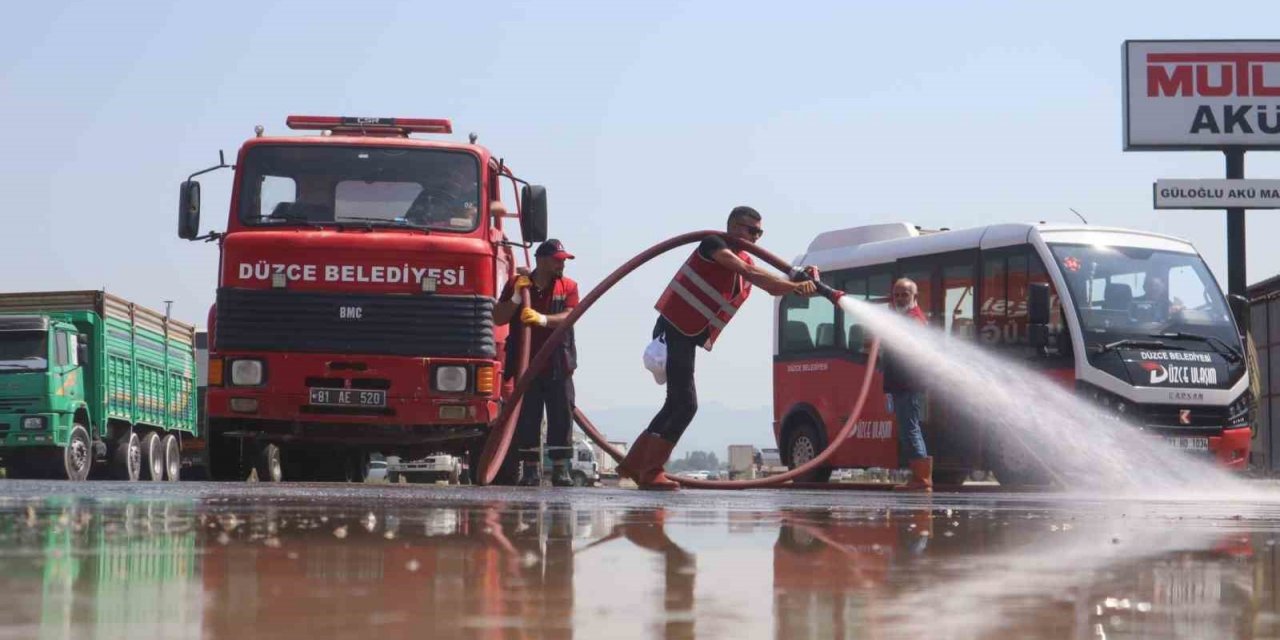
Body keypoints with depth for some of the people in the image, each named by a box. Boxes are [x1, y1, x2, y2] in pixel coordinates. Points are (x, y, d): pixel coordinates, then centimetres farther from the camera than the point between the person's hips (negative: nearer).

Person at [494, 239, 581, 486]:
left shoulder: (568, 286, 7)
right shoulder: (516, 285, 7)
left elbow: (569, 317, -9)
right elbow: (498, 318, 3)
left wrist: (543, 319, -27)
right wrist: (516, 298, -12)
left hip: (558, 364, 0)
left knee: (561, 417, -3)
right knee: (526, 419, 0)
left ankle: (561, 469, 0)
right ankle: (530, 470, 5)